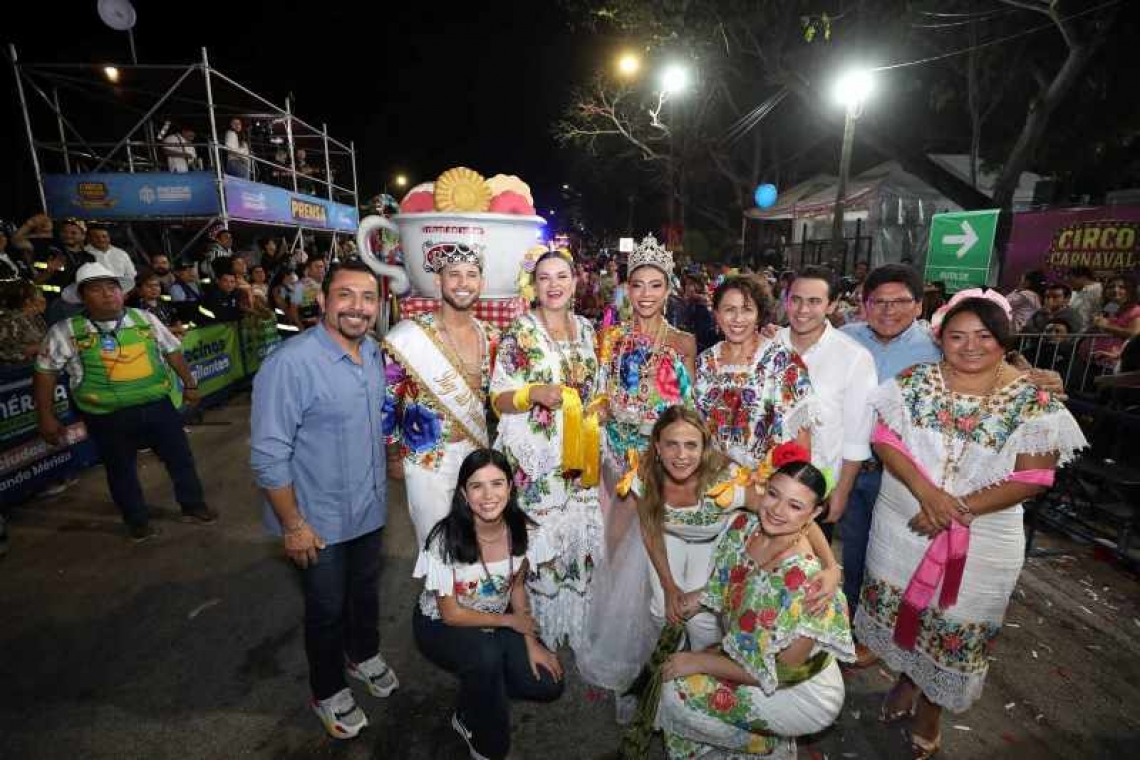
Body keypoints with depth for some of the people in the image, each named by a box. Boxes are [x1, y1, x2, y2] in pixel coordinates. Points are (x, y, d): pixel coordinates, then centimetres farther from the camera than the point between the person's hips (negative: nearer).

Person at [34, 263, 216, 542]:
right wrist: (46, 417, 0)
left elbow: (172, 351, 12)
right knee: (121, 471, 13)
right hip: (107, 417, -1)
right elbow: (45, 372, 1)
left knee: (181, 457, 11)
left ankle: (193, 506, 30)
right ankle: (138, 521, 32)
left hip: (157, 405, 2)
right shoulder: (66, 331, -5)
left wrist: (189, 383, 14)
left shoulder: (145, 318, 2)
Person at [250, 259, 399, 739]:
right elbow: (268, 455, -22)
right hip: (320, 520, -6)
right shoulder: (290, 364, -26)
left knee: (366, 590, 27)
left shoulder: (375, 353, -3)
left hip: (370, 508, 6)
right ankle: (328, 693, 44)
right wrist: (292, 524, -17)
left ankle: (364, 654, 55)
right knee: (327, 610, 17)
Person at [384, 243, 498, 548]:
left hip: (477, 452, 4)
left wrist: (488, 443, 13)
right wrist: (393, 453, -2)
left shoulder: (489, 336, 1)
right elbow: (386, 398, -8)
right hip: (428, 458, -4)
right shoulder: (408, 335, -15)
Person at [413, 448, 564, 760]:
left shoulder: (523, 531, -17)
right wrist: (510, 621, -13)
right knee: (487, 654, -34)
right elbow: (452, 615, -19)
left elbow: (517, 587, -1)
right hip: (441, 626, -4)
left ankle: (476, 689, 19)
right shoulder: (445, 540, -29)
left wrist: (531, 642, -11)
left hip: (497, 623, 4)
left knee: (549, 685, -9)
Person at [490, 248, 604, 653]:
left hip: (578, 455, 5)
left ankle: (574, 622, 35)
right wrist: (534, 394, -25)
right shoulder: (518, 333, -8)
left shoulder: (586, 329, 8)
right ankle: (540, 627, 27)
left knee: (579, 534, 13)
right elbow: (499, 400, -8)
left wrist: (602, 404, -1)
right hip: (534, 458, -5)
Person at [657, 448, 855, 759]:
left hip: (802, 693, -6)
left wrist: (700, 661, -18)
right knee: (677, 674, 1)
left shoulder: (804, 580, -35)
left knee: (679, 692, -12)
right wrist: (698, 596, -10)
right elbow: (728, 587, 6)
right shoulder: (744, 525, -15)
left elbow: (776, 674, -24)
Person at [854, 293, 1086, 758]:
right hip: (903, 525, 1)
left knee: (955, 627, 14)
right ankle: (907, 679, 47)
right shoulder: (914, 382, -6)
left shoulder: (1033, 401, -9)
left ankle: (929, 708, 41)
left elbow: (1032, 479, -10)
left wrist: (960, 507, -19)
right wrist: (926, 491, -22)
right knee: (905, 612, 18)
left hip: (982, 542, -1)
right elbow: (884, 439, -9)